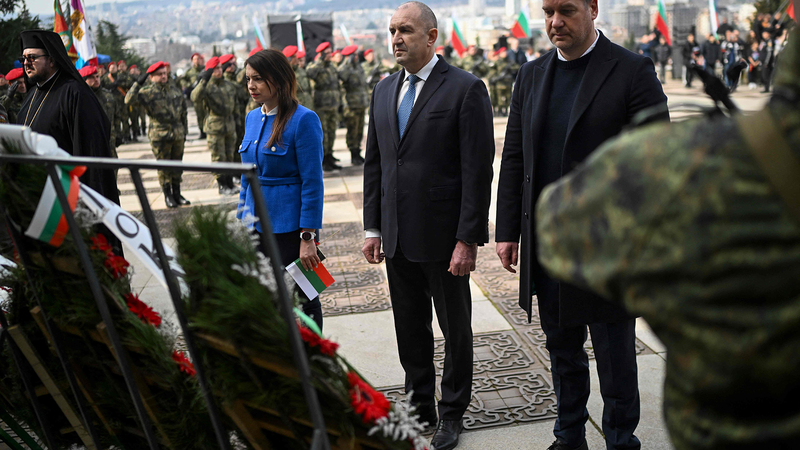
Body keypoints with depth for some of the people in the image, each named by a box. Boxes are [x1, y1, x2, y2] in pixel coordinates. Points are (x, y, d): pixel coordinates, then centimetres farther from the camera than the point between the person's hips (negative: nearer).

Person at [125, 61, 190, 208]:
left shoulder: (175, 91, 12)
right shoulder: (147, 92, -4)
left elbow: (183, 112, 20)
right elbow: (129, 100, -19)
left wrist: (184, 130, 18)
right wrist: (138, 83, -23)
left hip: (178, 134, 5)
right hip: (159, 135, -5)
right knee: (163, 167, 2)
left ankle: (177, 193, 23)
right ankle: (168, 196, 13)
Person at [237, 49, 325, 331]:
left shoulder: (303, 120, -12)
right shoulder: (253, 118, 11)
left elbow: (312, 182, -15)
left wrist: (308, 238, -17)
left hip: (289, 227, -7)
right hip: (256, 226, 7)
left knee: (300, 304, 3)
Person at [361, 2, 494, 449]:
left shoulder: (466, 89, -10)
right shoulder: (384, 90, 10)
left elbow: (478, 170, -13)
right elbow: (375, 163, 14)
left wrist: (468, 239, -17)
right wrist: (374, 227, 9)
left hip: (443, 236, -6)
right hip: (398, 237, 6)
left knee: (455, 328, 10)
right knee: (410, 327, 15)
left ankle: (452, 414, 26)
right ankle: (421, 405, 32)